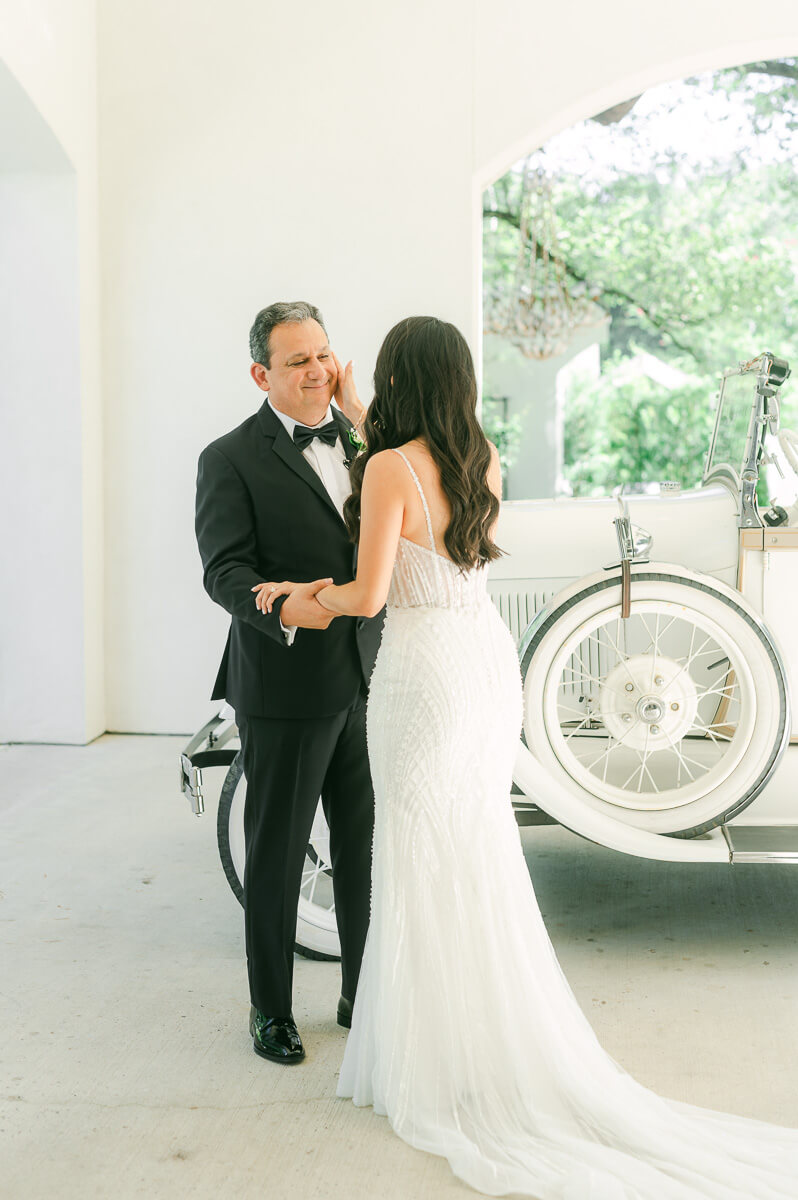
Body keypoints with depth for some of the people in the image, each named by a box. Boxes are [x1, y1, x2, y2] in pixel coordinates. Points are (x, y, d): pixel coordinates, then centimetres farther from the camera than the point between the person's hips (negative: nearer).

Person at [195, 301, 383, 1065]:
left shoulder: (364, 435, 9)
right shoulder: (231, 459, -6)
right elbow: (224, 570, -14)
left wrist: (361, 410, -8)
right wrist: (283, 606, -34)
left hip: (367, 678, 5)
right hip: (287, 687, -4)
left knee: (367, 845, 14)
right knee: (277, 855, 9)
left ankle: (364, 996, 32)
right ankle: (270, 1010, 27)